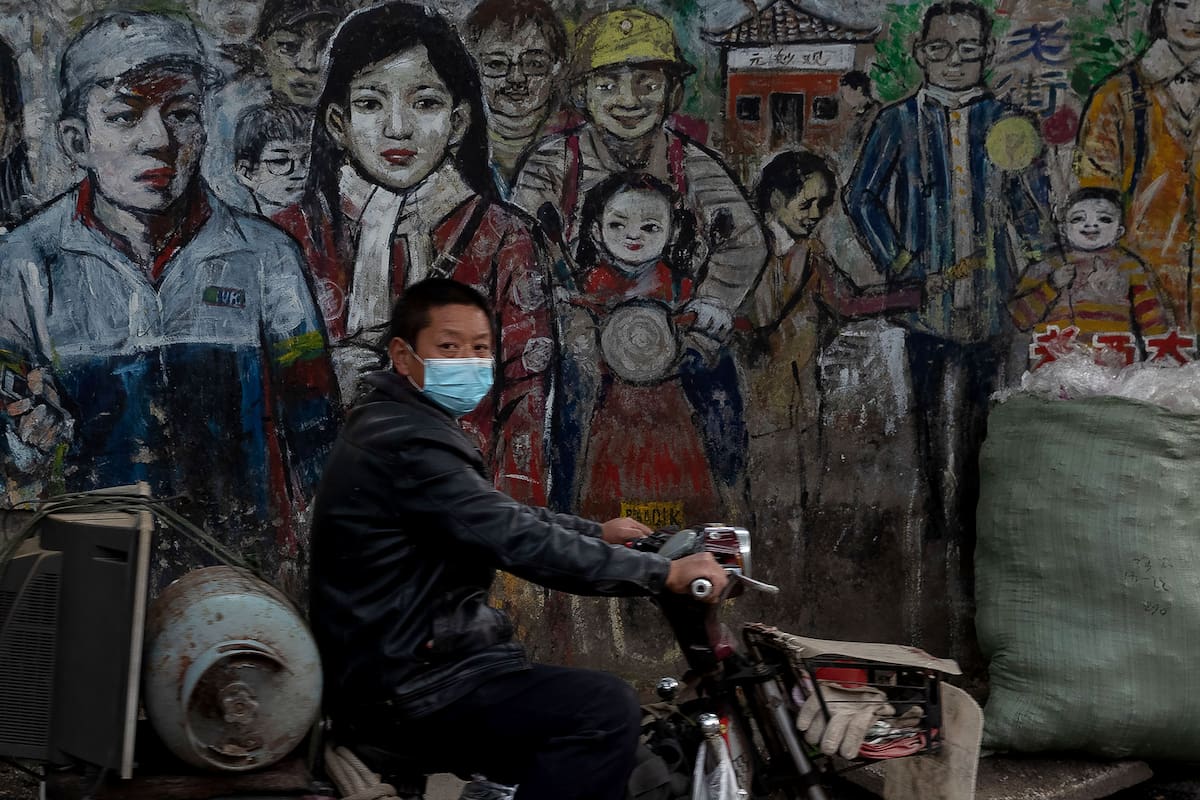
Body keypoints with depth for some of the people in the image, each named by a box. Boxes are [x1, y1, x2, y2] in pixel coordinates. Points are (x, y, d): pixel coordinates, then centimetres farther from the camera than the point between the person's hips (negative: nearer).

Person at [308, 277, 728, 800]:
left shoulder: (398, 427, 14)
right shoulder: (405, 444, -20)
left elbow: (502, 516, 27)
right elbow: (520, 541, -25)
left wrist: (598, 532, 29)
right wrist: (662, 573, -21)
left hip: (404, 666, 11)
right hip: (410, 689, -11)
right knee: (607, 710, -23)